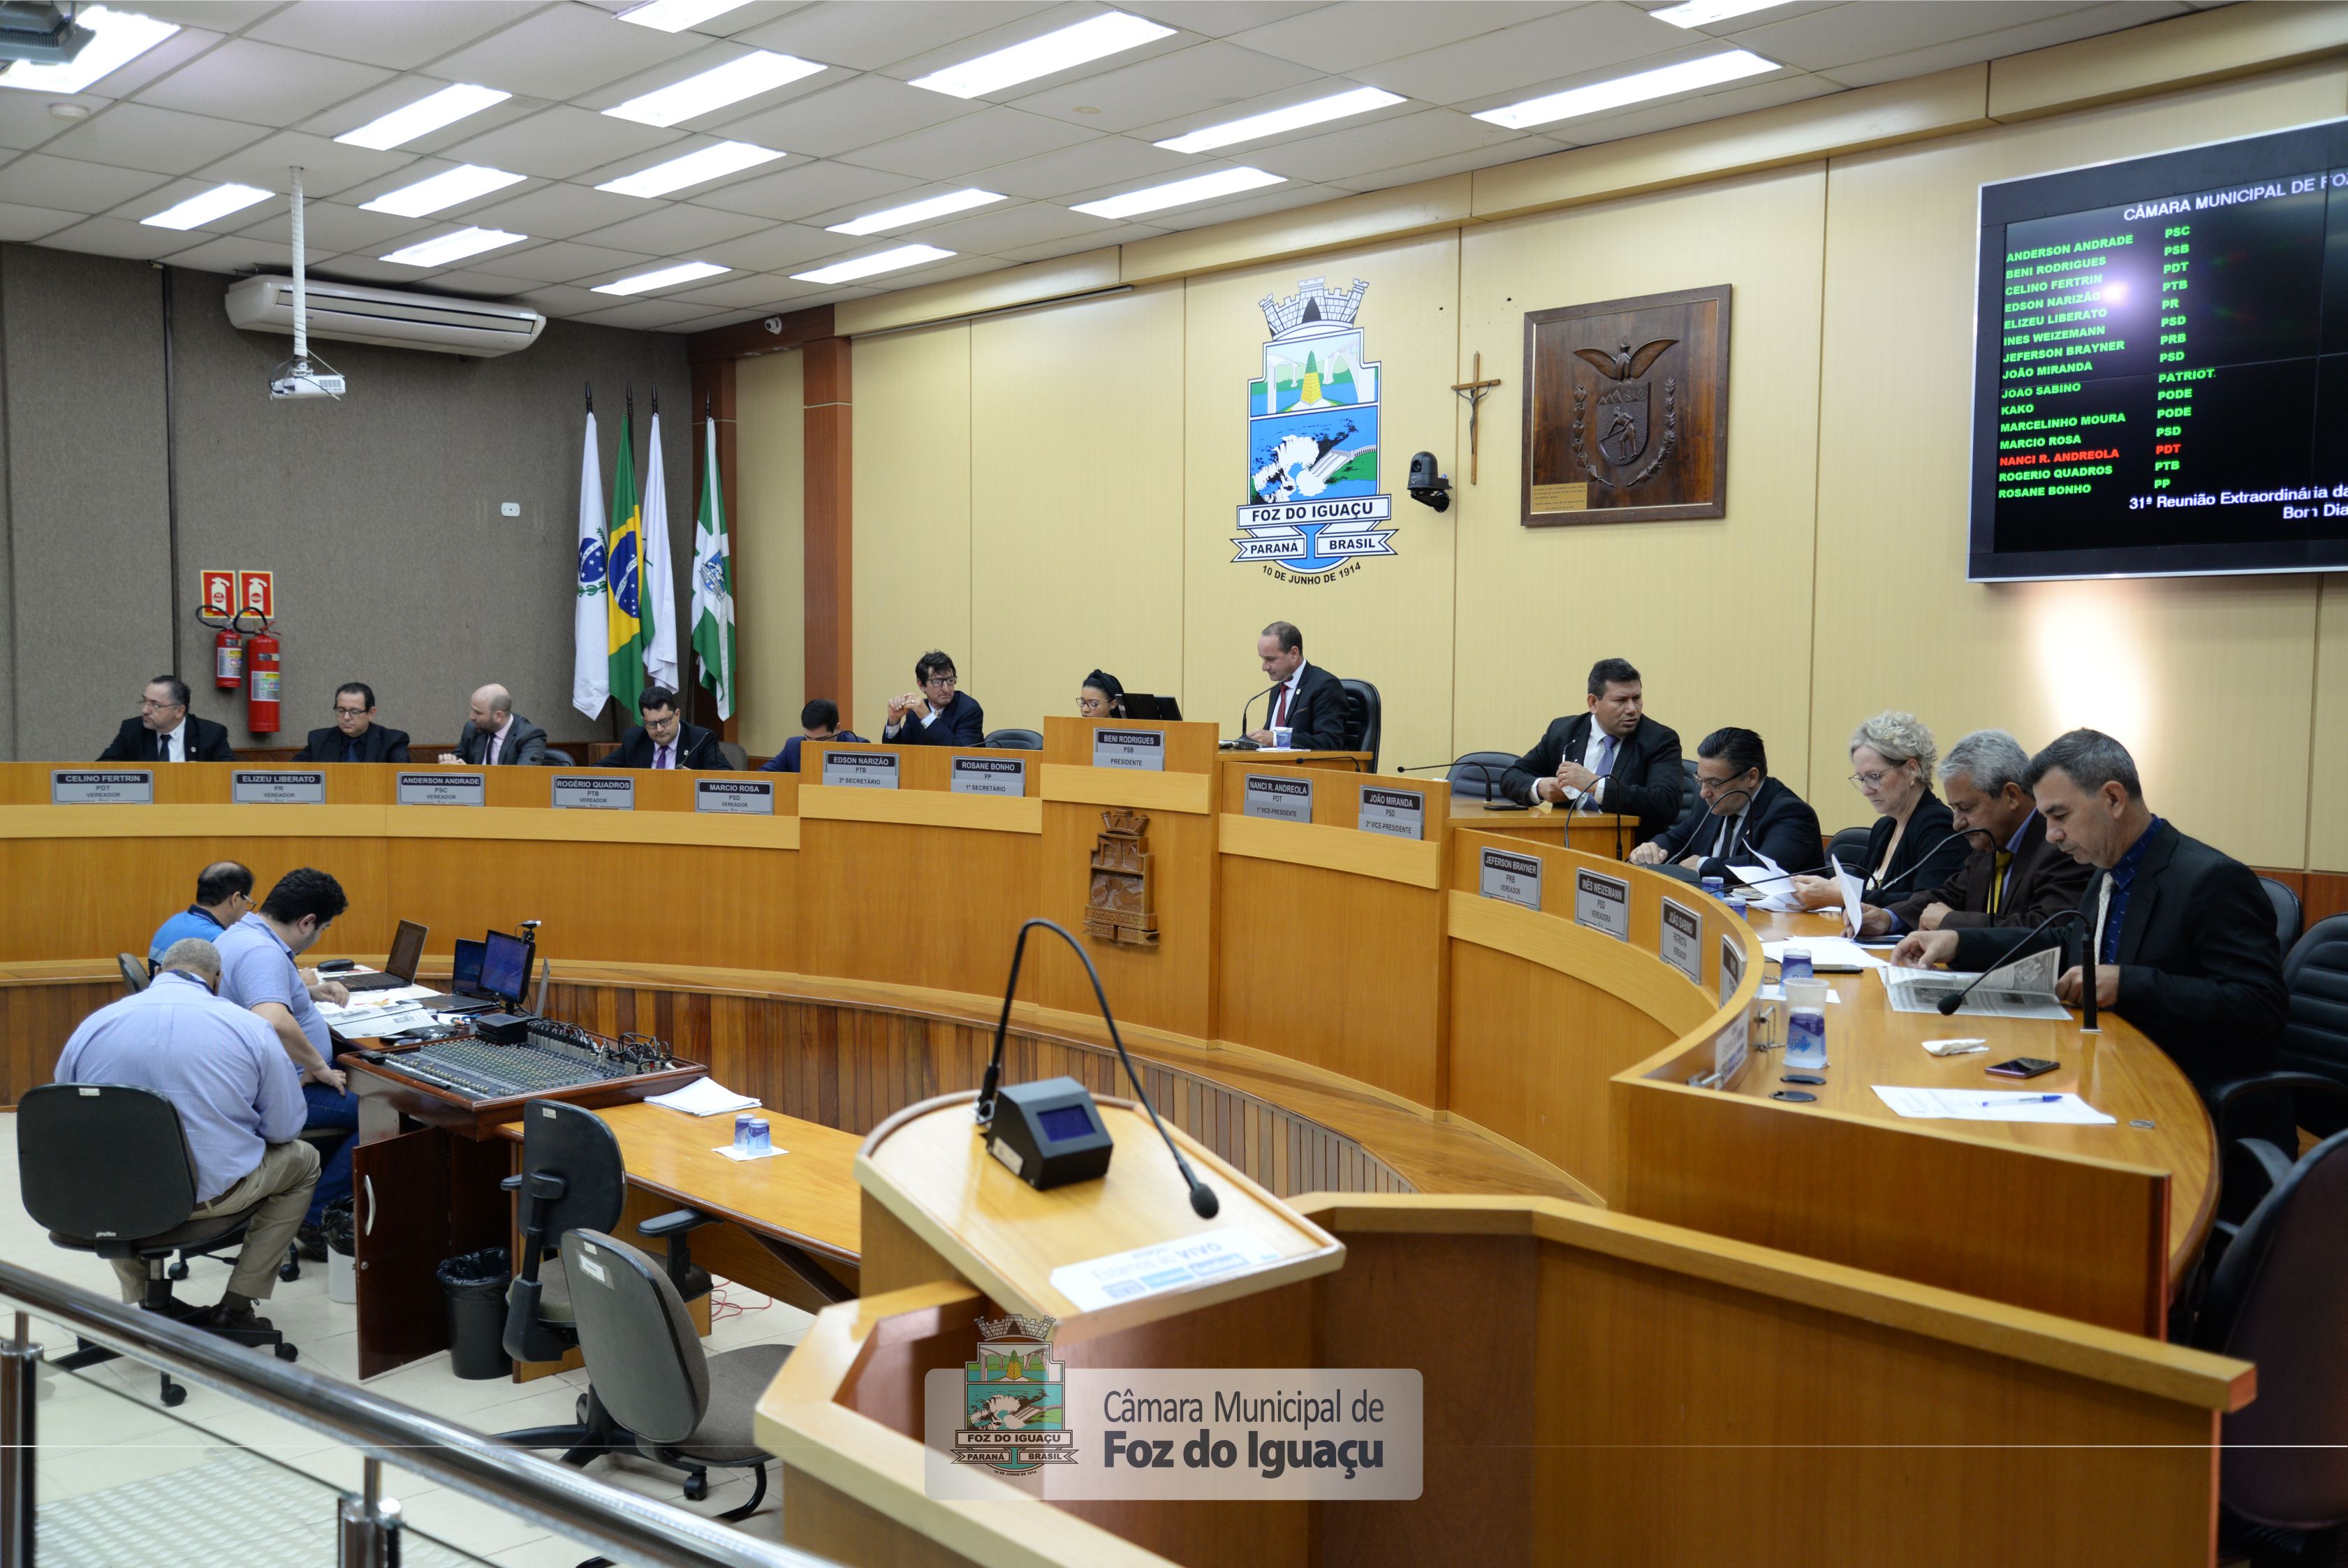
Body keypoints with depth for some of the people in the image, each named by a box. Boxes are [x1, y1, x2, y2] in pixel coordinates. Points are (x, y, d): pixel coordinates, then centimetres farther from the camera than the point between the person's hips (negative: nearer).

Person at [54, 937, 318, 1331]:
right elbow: (284, 1128, -3)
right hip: (213, 1193, -3)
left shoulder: (93, 1025, -2)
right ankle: (235, 1306, 18)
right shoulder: (248, 1027, -9)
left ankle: (137, 1304, 32)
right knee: (303, 1160, 26)